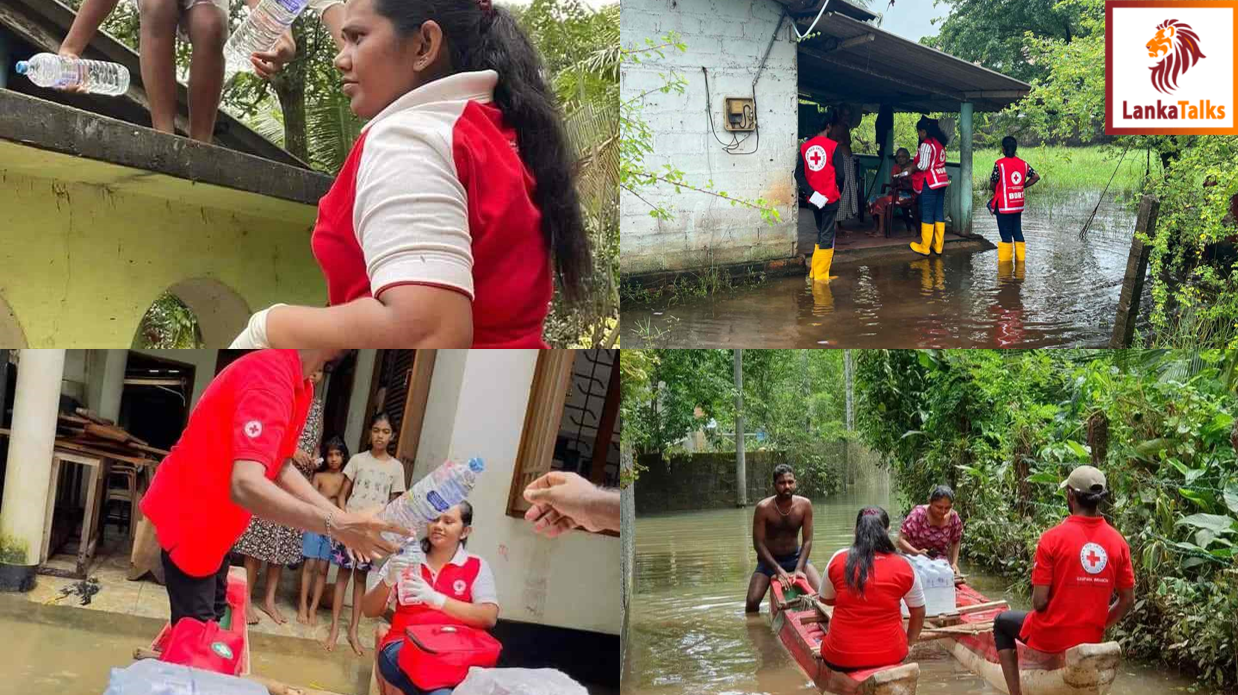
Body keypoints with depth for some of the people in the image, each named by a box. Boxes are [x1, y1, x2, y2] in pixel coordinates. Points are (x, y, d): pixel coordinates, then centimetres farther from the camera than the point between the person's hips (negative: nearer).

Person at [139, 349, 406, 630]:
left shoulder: (300, 385, -2)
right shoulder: (271, 375, -33)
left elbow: (280, 467, -1)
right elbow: (245, 485, -43)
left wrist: (343, 520, -12)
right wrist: (334, 525, -48)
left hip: (215, 521, 9)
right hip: (187, 517, -9)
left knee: (214, 616, 17)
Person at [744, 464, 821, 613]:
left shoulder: (804, 504, -14)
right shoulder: (763, 508, -22)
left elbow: (807, 541, -11)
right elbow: (758, 543, -19)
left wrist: (799, 569, -22)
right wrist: (778, 570, -26)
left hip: (796, 557, 2)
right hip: (769, 559, -2)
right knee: (752, 602, -18)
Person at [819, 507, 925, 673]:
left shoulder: (838, 560, -6)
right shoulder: (903, 567, -6)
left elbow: (825, 599, 12)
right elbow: (918, 613, 7)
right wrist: (908, 644, 23)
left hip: (841, 657, 0)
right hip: (890, 655, 0)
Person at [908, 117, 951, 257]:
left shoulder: (926, 145, -13)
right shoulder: (940, 144, 13)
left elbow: (923, 166, -18)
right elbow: (935, 163, 14)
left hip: (929, 183, -8)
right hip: (941, 181, 8)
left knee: (927, 215, -3)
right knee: (939, 214, 9)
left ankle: (924, 247, 1)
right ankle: (938, 245, 13)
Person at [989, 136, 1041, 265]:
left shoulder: (999, 164, -12)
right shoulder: (1023, 164, 4)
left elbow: (992, 184, -10)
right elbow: (1036, 176, 6)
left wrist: (996, 191, 11)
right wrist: (1023, 186, 11)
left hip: (1004, 205, -5)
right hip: (1018, 205, 5)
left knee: (1006, 233, 0)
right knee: (1017, 231, 13)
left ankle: (1005, 259, 4)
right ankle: (1020, 258, 15)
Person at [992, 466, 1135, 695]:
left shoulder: (1053, 538, -18)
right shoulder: (1117, 541, -6)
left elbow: (1039, 602, -17)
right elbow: (1127, 600, 0)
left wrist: (1048, 618, 5)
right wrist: (1099, 626, 15)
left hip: (1050, 635, -4)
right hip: (1091, 638, 4)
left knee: (1002, 622, 26)